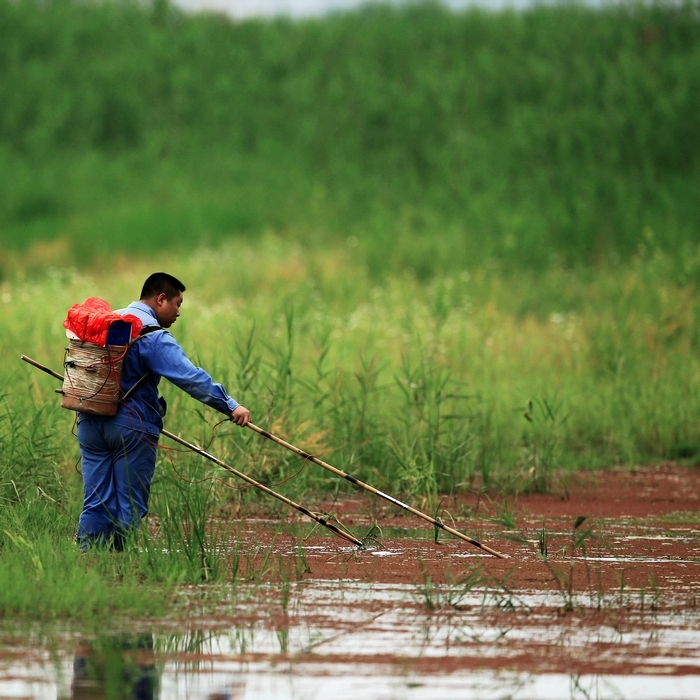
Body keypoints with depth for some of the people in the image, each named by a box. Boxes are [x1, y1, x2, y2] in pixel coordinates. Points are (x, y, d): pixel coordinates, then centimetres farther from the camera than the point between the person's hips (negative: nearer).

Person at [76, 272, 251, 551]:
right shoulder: (153, 337, -12)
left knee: (96, 503, 6)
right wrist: (230, 405, -24)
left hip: (90, 421, 7)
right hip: (131, 427, -7)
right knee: (129, 506, 2)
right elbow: (190, 377, -22)